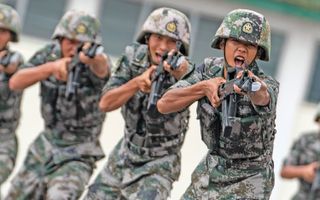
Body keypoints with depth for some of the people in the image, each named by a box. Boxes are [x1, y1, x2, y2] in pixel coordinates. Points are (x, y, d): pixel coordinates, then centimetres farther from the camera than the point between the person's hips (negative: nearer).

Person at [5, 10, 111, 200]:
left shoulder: (95, 62, -20)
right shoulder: (50, 54, -8)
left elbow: (102, 69, -46)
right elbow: (15, 83, -19)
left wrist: (92, 55, -70)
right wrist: (51, 67, -35)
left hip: (78, 153, -5)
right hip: (46, 143, 5)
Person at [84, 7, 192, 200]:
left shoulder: (180, 67, -21)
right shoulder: (134, 56, -11)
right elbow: (105, 103, -14)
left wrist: (180, 70, -65)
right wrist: (137, 83, -31)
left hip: (159, 165, -5)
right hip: (126, 153, 5)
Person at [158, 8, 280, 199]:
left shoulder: (268, 86, -24)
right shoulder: (209, 69, -9)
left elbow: (262, 96, -49)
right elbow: (164, 104, -14)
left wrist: (252, 84, -72)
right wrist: (204, 87, -29)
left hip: (248, 183, -5)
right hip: (211, 169, 5)